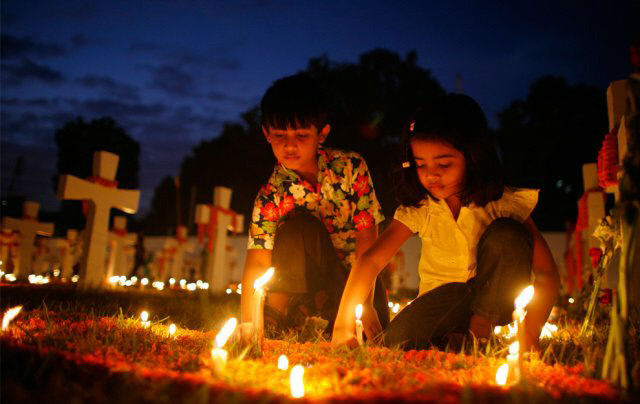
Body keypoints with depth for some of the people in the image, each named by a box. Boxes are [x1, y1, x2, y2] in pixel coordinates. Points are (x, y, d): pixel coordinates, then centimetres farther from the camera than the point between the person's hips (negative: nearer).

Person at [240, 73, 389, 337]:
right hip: (309, 281, -1)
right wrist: (248, 326, -37)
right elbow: (257, 263, -23)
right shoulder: (271, 196, -14)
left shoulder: (351, 166, -12)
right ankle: (277, 315, -19)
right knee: (300, 227, -30)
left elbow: (368, 238, -13)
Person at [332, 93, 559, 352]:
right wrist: (343, 326, -34)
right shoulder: (418, 209, -11)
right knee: (399, 341, -30)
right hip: (442, 299, 0)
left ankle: (480, 329, -13)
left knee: (507, 234, -26)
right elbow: (371, 260, -22)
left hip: (493, 298, 1)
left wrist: (531, 333, -32)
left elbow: (547, 272, -19)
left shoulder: (503, 203, -16)